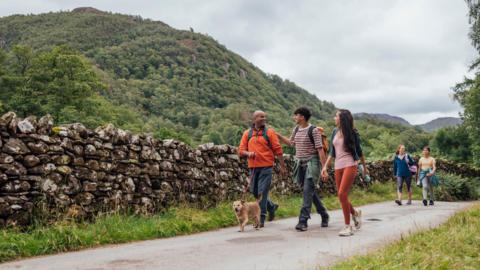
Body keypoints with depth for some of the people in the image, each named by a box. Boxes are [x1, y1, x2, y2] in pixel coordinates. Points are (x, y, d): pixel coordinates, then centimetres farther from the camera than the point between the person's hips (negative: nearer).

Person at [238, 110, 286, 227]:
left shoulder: (269, 132, -1)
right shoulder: (247, 133, 9)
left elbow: (278, 150, -1)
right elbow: (241, 150, 8)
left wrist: (282, 166, -3)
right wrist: (248, 153, -13)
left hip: (266, 167, -4)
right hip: (253, 167, 4)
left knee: (262, 192, -7)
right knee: (254, 192, 11)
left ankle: (261, 218, 2)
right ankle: (272, 207, 34)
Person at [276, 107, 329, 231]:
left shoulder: (313, 130, -12)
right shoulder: (296, 129, 9)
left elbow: (320, 149, -13)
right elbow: (291, 143, 25)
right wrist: (278, 136, 14)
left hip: (311, 163, -7)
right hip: (300, 163, 7)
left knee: (307, 191, -12)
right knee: (311, 191, 13)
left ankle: (303, 220, -11)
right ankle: (324, 215, 29)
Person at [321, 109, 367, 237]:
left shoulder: (352, 132, -2)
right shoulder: (335, 132, 11)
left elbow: (359, 151, 8)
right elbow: (331, 152, 15)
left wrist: (365, 167, 15)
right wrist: (325, 167, 6)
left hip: (350, 165, -6)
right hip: (338, 166, 6)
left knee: (342, 194, -16)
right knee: (341, 196, 5)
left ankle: (348, 226, -7)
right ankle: (355, 213, 35)